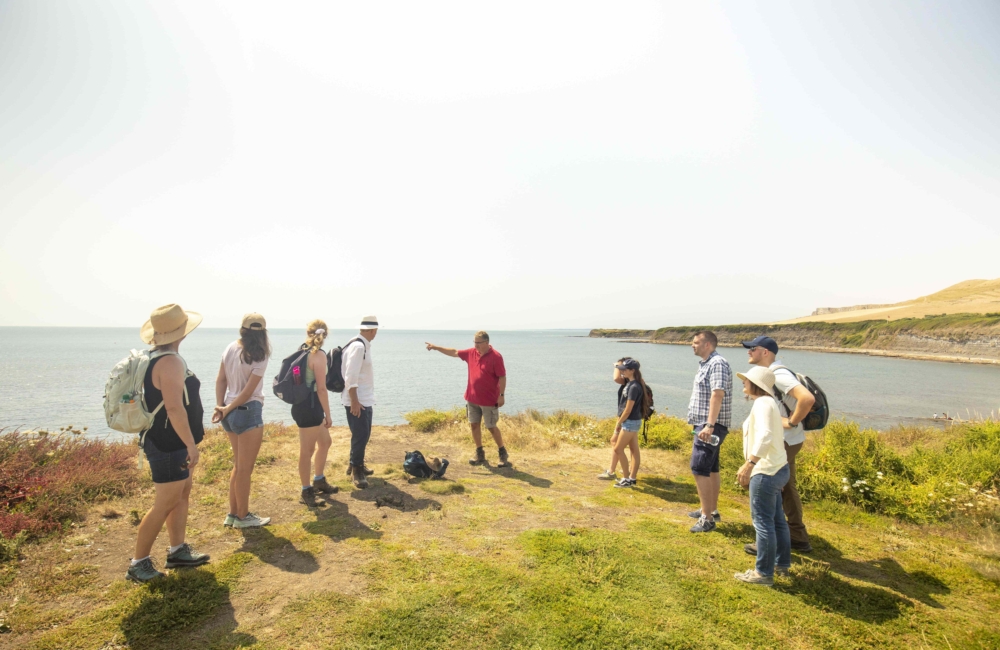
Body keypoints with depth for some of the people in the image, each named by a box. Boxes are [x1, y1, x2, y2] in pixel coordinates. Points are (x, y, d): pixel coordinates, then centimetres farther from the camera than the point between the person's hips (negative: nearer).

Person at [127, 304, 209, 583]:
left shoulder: (156, 358, 9)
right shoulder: (171, 362, -24)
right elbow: (174, 408, -30)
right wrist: (191, 445, -26)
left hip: (167, 442, 10)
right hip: (168, 445, -10)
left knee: (182, 494, 17)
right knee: (165, 504, 0)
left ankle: (177, 551, 27)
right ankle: (138, 563, 13)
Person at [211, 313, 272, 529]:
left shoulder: (231, 348, 3)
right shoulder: (259, 357, -16)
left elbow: (220, 380, 1)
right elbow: (248, 392, -17)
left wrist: (220, 407, -3)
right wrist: (227, 409, -7)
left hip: (231, 412, 7)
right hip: (248, 412, -7)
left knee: (238, 466, 20)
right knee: (245, 469, 6)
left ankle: (233, 513, 29)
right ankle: (242, 517, 19)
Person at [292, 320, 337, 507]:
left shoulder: (302, 351, 9)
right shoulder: (319, 355, -17)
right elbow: (321, 389, -18)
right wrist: (328, 414, -10)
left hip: (305, 405, 9)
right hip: (308, 407, -9)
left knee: (325, 442, 22)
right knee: (307, 450, 4)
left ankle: (319, 481, 36)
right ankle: (306, 492, 18)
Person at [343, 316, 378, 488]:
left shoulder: (364, 346, 11)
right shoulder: (358, 347, -19)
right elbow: (350, 376, -23)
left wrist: (363, 399, 19)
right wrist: (354, 401, -24)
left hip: (366, 400, 10)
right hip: (357, 401, -10)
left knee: (364, 435, 18)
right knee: (360, 436, -3)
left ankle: (356, 465, 33)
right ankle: (356, 471, 12)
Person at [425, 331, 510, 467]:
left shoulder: (495, 356, -15)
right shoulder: (471, 353, 4)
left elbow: (502, 377, -15)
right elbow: (454, 352, 13)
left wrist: (501, 395, -17)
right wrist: (436, 347, 11)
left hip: (489, 400, -6)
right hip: (472, 398, 6)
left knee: (491, 427, 1)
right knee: (474, 425, 9)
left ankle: (503, 454, 17)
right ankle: (479, 454, 22)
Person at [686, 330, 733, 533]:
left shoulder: (718, 364, -16)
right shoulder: (705, 364, 15)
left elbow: (718, 394, -27)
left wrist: (709, 425, -33)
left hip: (711, 426, -10)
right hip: (704, 425, 10)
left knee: (699, 469, -11)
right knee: (711, 469, 17)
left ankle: (707, 519, -6)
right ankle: (712, 510, 28)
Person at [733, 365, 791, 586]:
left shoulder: (762, 403, -17)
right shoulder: (767, 402, 14)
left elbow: (765, 436, -33)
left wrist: (749, 464, -39)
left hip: (766, 472, -10)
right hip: (777, 469, 10)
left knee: (763, 522, 0)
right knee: (776, 519, 21)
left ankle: (764, 573, 11)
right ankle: (782, 564, 35)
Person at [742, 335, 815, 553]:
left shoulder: (778, 375, -22)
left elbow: (808, 398, -34)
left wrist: (792, 422, -24)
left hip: (785, 442, -10)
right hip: (784, 440, 10)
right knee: (786, 488, 18)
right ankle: (798, 539, 31)